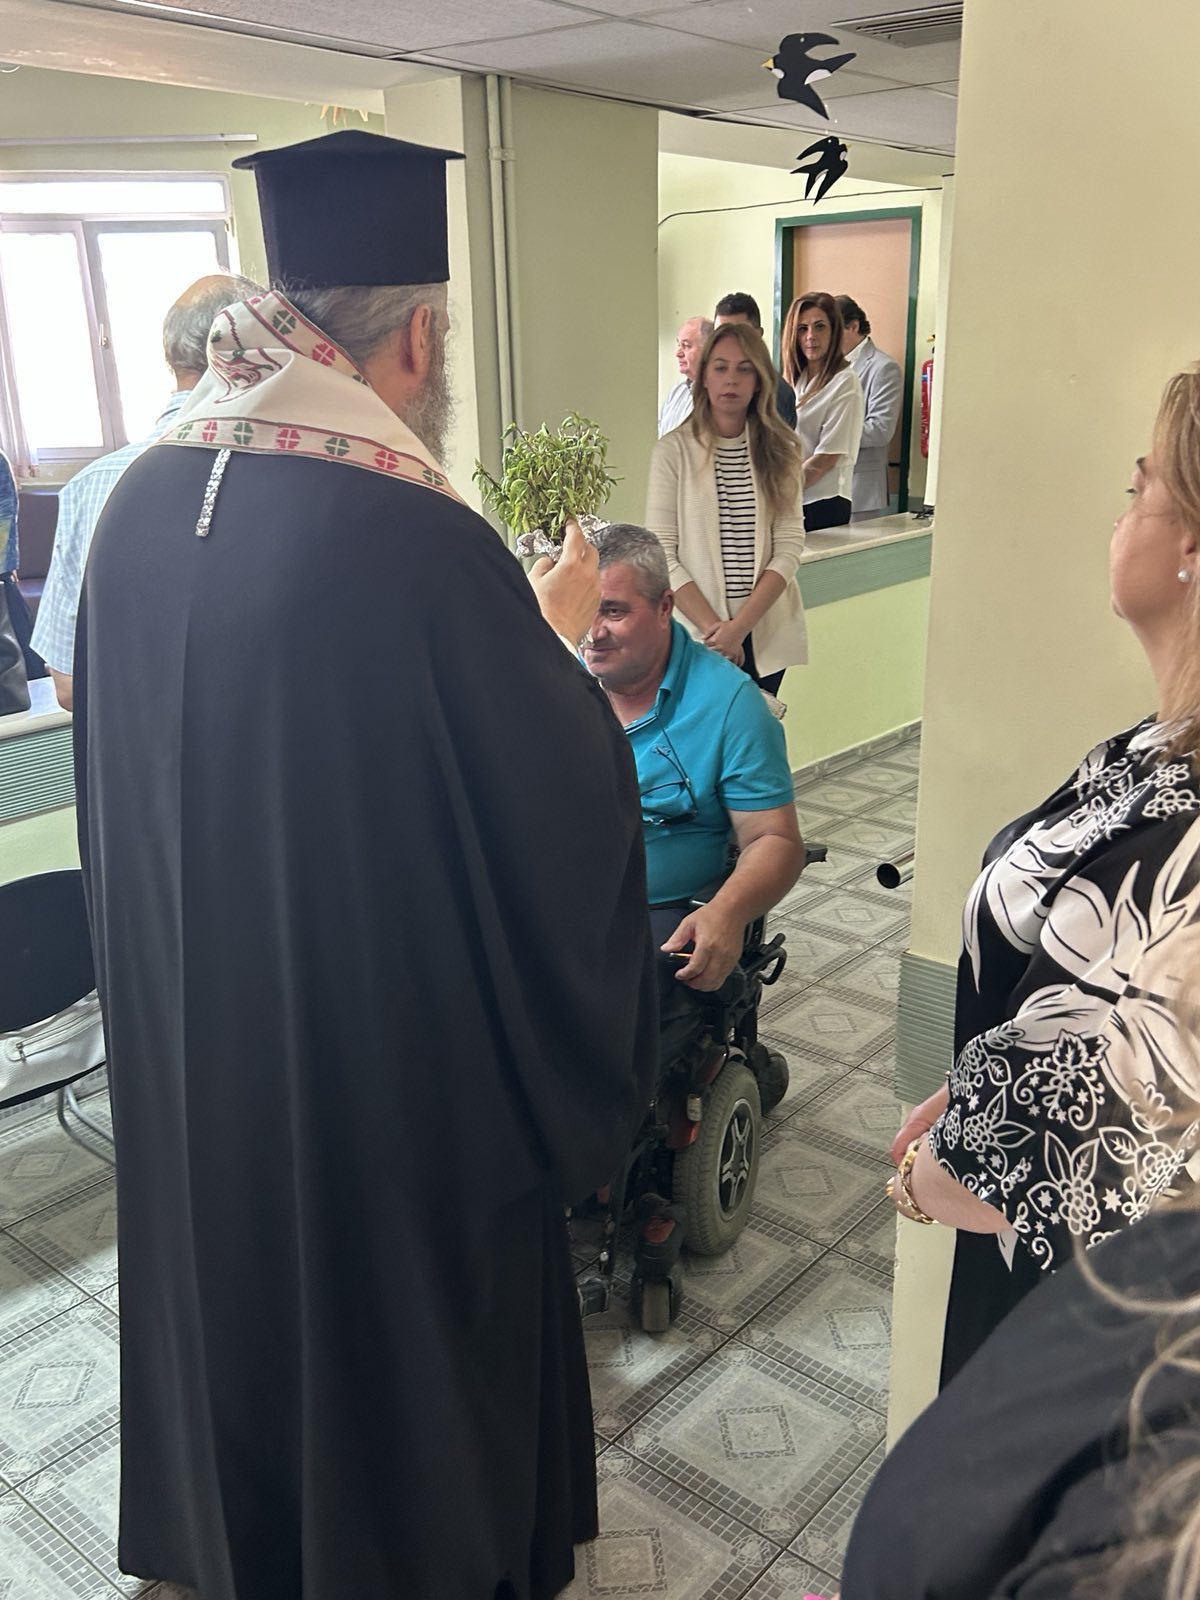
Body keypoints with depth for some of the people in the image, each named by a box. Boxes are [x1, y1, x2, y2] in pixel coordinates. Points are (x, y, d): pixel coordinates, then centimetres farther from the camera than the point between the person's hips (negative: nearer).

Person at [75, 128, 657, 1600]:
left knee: (239, 1283, 28)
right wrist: (558, 637, 0)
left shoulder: (138, 504, -7)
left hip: (194, 1044, 7)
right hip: (398, 1058, -6)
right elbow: (568, 801, -17)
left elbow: (126, 769, 6)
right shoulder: (422, 546, -28)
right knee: (409, 1311, 19)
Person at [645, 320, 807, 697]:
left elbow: (789, 547, -3)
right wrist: (714, 627, -14)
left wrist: (739, 625, -14)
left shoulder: (780, 451, 4)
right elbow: (662, 554, -7)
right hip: (698, 635, -2)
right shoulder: (673, 451, -3)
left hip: (766, 634, 2)